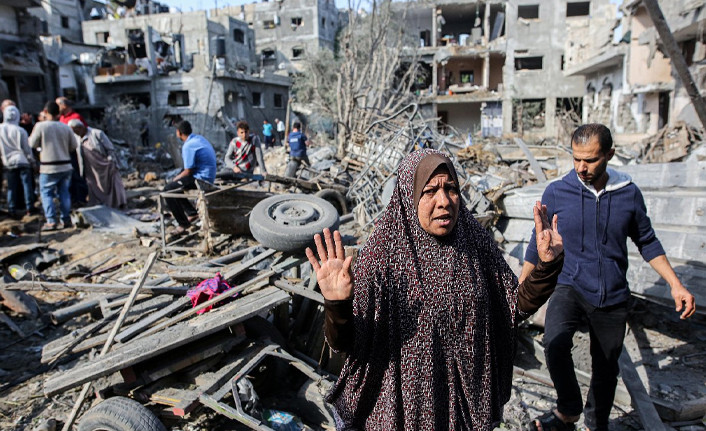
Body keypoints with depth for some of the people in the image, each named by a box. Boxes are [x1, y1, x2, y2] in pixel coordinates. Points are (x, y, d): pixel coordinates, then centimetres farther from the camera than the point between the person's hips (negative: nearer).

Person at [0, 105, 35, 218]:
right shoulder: (20, 130, -11)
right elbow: (27, 148, -5)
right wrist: (32, 160, 6)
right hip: (22, 161, -3)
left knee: (11, 187, 8)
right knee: (27, 184, 4)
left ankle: (12, 210, 10)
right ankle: (29, 208, 5)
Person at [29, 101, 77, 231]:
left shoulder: (40, 126, -10)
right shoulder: (66, 127, 0)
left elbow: (32, 144, -1)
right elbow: (73, 146, 5)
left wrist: (33, 133, 17)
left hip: (49, 168, -3)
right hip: (65, 166, 4)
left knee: (46, 193, 6)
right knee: (64, 193, 12)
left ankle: (51, 221, 1)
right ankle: (66, 219, 13)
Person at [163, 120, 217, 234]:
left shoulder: (188, 146, -19)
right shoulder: (199, 138, 11)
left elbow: (188, 172, -17)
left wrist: (176, 178, 2)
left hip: (201, 178, -10)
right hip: (209, 175, 10)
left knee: (168, 190, -8)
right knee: (175, 186, 22)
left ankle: (183, 223, -3)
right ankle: (192, 213, 24)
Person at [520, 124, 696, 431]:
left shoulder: (629, 194, -4)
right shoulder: (557, 193, -8)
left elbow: (647, 242, 9)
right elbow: (538, 245, 2)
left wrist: (676, 285, 2)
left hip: (613, 296, 2)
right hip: (570, 287, -2)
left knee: (606, 370, 14)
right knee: (555, 344, -29)